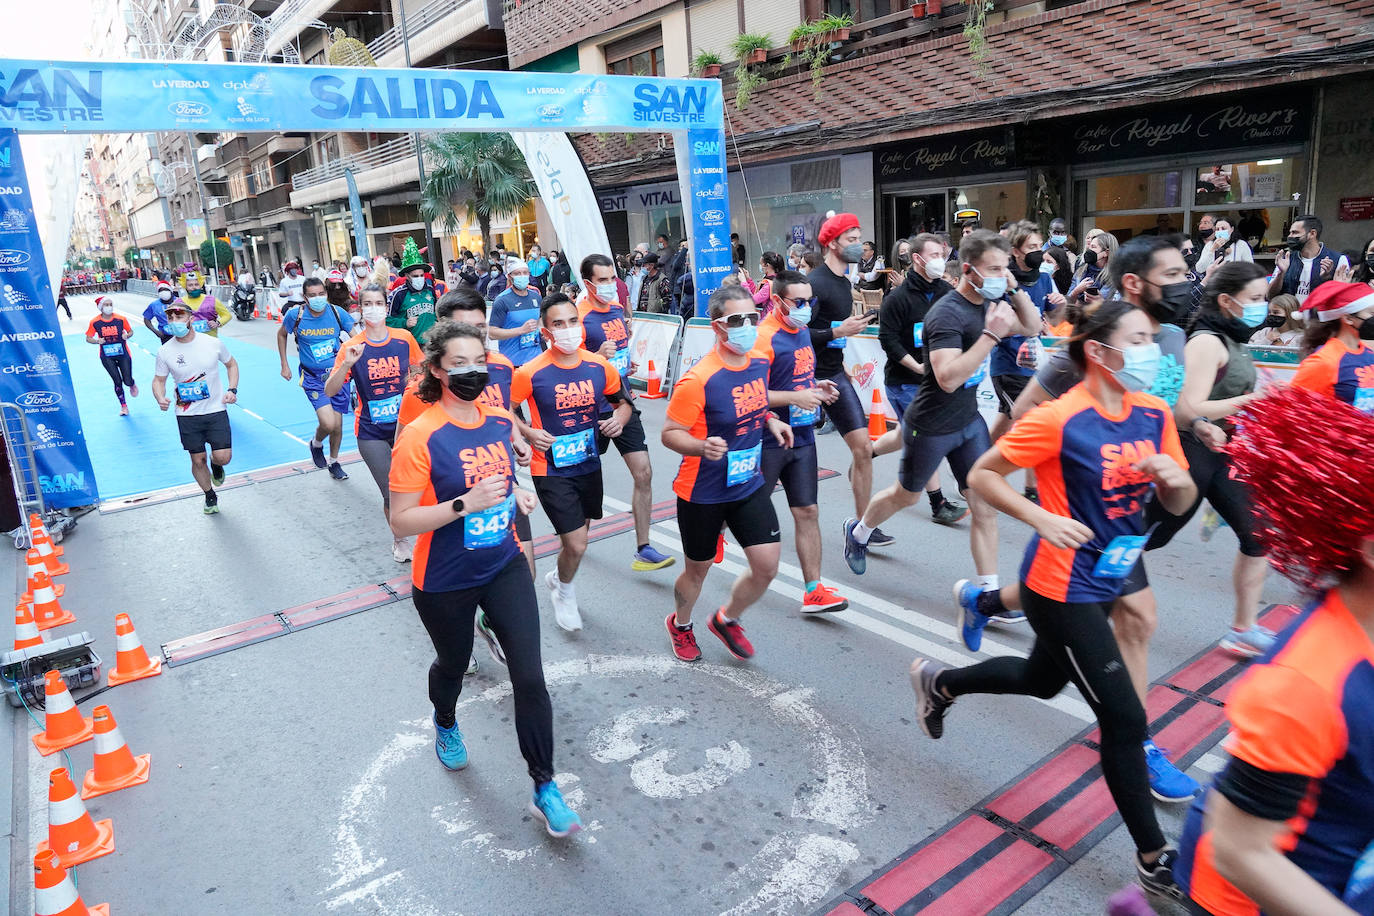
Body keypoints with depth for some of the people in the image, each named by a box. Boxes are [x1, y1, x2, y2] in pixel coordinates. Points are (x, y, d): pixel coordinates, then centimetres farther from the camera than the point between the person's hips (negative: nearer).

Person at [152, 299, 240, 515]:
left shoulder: (213, 343, -7)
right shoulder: (165, 351, -6)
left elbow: (231, 364, 10)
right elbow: (159, 380, 6)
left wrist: (232, 390, -3)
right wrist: (161, 399, -15)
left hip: (216, 410, -1)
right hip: (187, 415, 1)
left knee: (223, 457, -8)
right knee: (197, 460, 7)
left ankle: (215, 465, 30)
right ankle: (210, 496, 32)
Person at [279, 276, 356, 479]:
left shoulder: (337, 312, -7)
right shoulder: (295, 314, -8)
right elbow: (281, 335, 12)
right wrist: (284, 365, 12)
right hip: (313, 377, -2)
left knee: (337, 425, 8)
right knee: (328, 423, -18)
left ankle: (334, 462, 33)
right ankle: (316, 443, 18)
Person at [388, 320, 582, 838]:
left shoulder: (502, 421, -3)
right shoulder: (421, 437, -20)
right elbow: (401, 523, -20)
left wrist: (517, 495, -3)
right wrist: (464, 504, -31)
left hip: (504, 567, 4)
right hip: (445, 583, -3)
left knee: (530, 678, -2)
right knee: (453, 664, 22)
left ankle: (544, 790, 14)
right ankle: (445, 726, 58)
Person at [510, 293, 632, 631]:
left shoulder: (599, 367, -6)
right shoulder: (531, 373, -16)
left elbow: (622, 401, 11)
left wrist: (620, 417, -11)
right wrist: (530, 432, -17)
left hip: (589, 465, 5)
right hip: (551, 470, -5)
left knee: (577, 536, 20)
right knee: (576, 545, -10)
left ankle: (556, 578, 52)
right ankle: (565, 591, 24)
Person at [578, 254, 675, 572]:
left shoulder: (618, 309, 7)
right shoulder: (580, 317, -15)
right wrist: (598, 357, -31)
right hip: (594, 409, -6)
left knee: (643, 473, -2)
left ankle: (643, 551, 4)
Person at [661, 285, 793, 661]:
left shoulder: (760, 363, -1)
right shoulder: (698, 380, -24)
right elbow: (669, 433, -18)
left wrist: (770, 420, 1)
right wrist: (703, 446, -36)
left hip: (749, 485, 6)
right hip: (703, 493, -6)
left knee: (767, 566, 2)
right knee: (698, 570, 13)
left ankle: (726, 619, 32)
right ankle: (680, 624, 46)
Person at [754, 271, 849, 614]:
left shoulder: (802, 331, 10)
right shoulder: (764, 338, -17)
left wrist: (817, 386, 6)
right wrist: (796, 397, -25)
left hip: (802, 439, 7)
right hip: (769, 442, -7)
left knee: (808, 512, 5)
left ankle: (813, 591, 9)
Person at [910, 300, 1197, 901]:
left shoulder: (1154, 413, 0)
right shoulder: (1060, 420, -20)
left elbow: (1179, 504, 7)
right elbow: (981, 475, -14)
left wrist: (1176, 477, -15)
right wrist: (1043, 518, -26)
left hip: (1104, 581, 8)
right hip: (1062, 589, -8)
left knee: (1041, 680, 26)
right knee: (1124, 719, -1)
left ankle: (938, 682, 50)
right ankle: (1154, 860, 19)